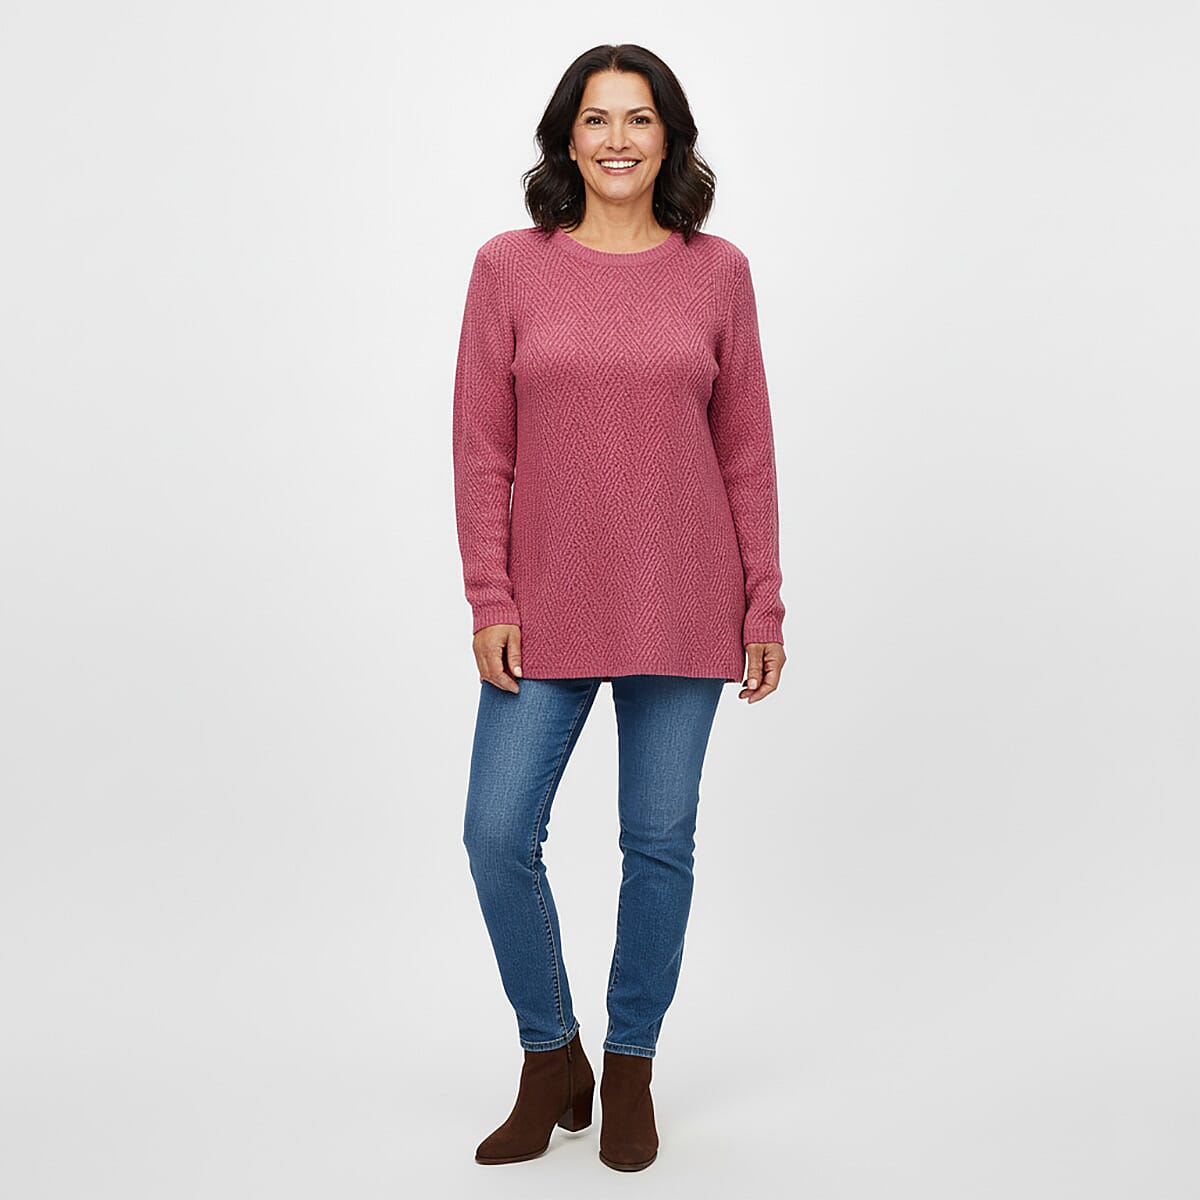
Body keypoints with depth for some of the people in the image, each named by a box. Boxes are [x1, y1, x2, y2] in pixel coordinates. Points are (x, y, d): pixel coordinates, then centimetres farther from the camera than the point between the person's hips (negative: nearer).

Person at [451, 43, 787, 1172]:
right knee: (497, 835, -3)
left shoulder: (716, 271, 3)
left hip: (680, 609, 0)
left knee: (659, 841, 7)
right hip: (548, 609, 0)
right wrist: (490, 601, -5)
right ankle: (551, 1061, 21)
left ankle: (630, 1069, 27)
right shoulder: (509, 266, 1)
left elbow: (746, 449, 4)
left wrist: (764, 606, 1)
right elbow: (481, 446, 1)